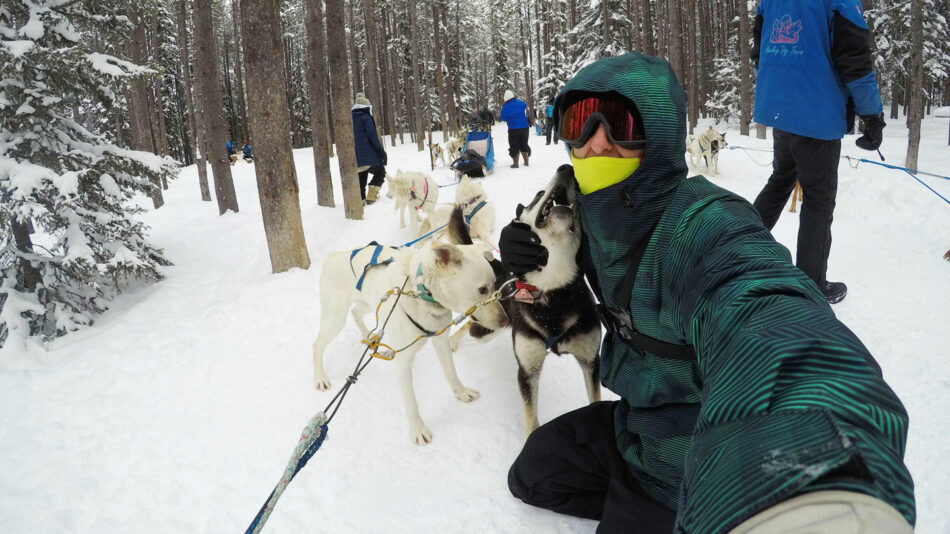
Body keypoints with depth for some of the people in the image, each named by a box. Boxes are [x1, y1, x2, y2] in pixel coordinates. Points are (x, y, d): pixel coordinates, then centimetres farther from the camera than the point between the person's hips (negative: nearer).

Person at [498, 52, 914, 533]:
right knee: (530, 475, 20)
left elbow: (768, 315, -58)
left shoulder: (701, 226, -35)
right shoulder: (601, 214, -8)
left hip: (684, 474, -7)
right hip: (636, 421, 8)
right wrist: (525, 252, -8)